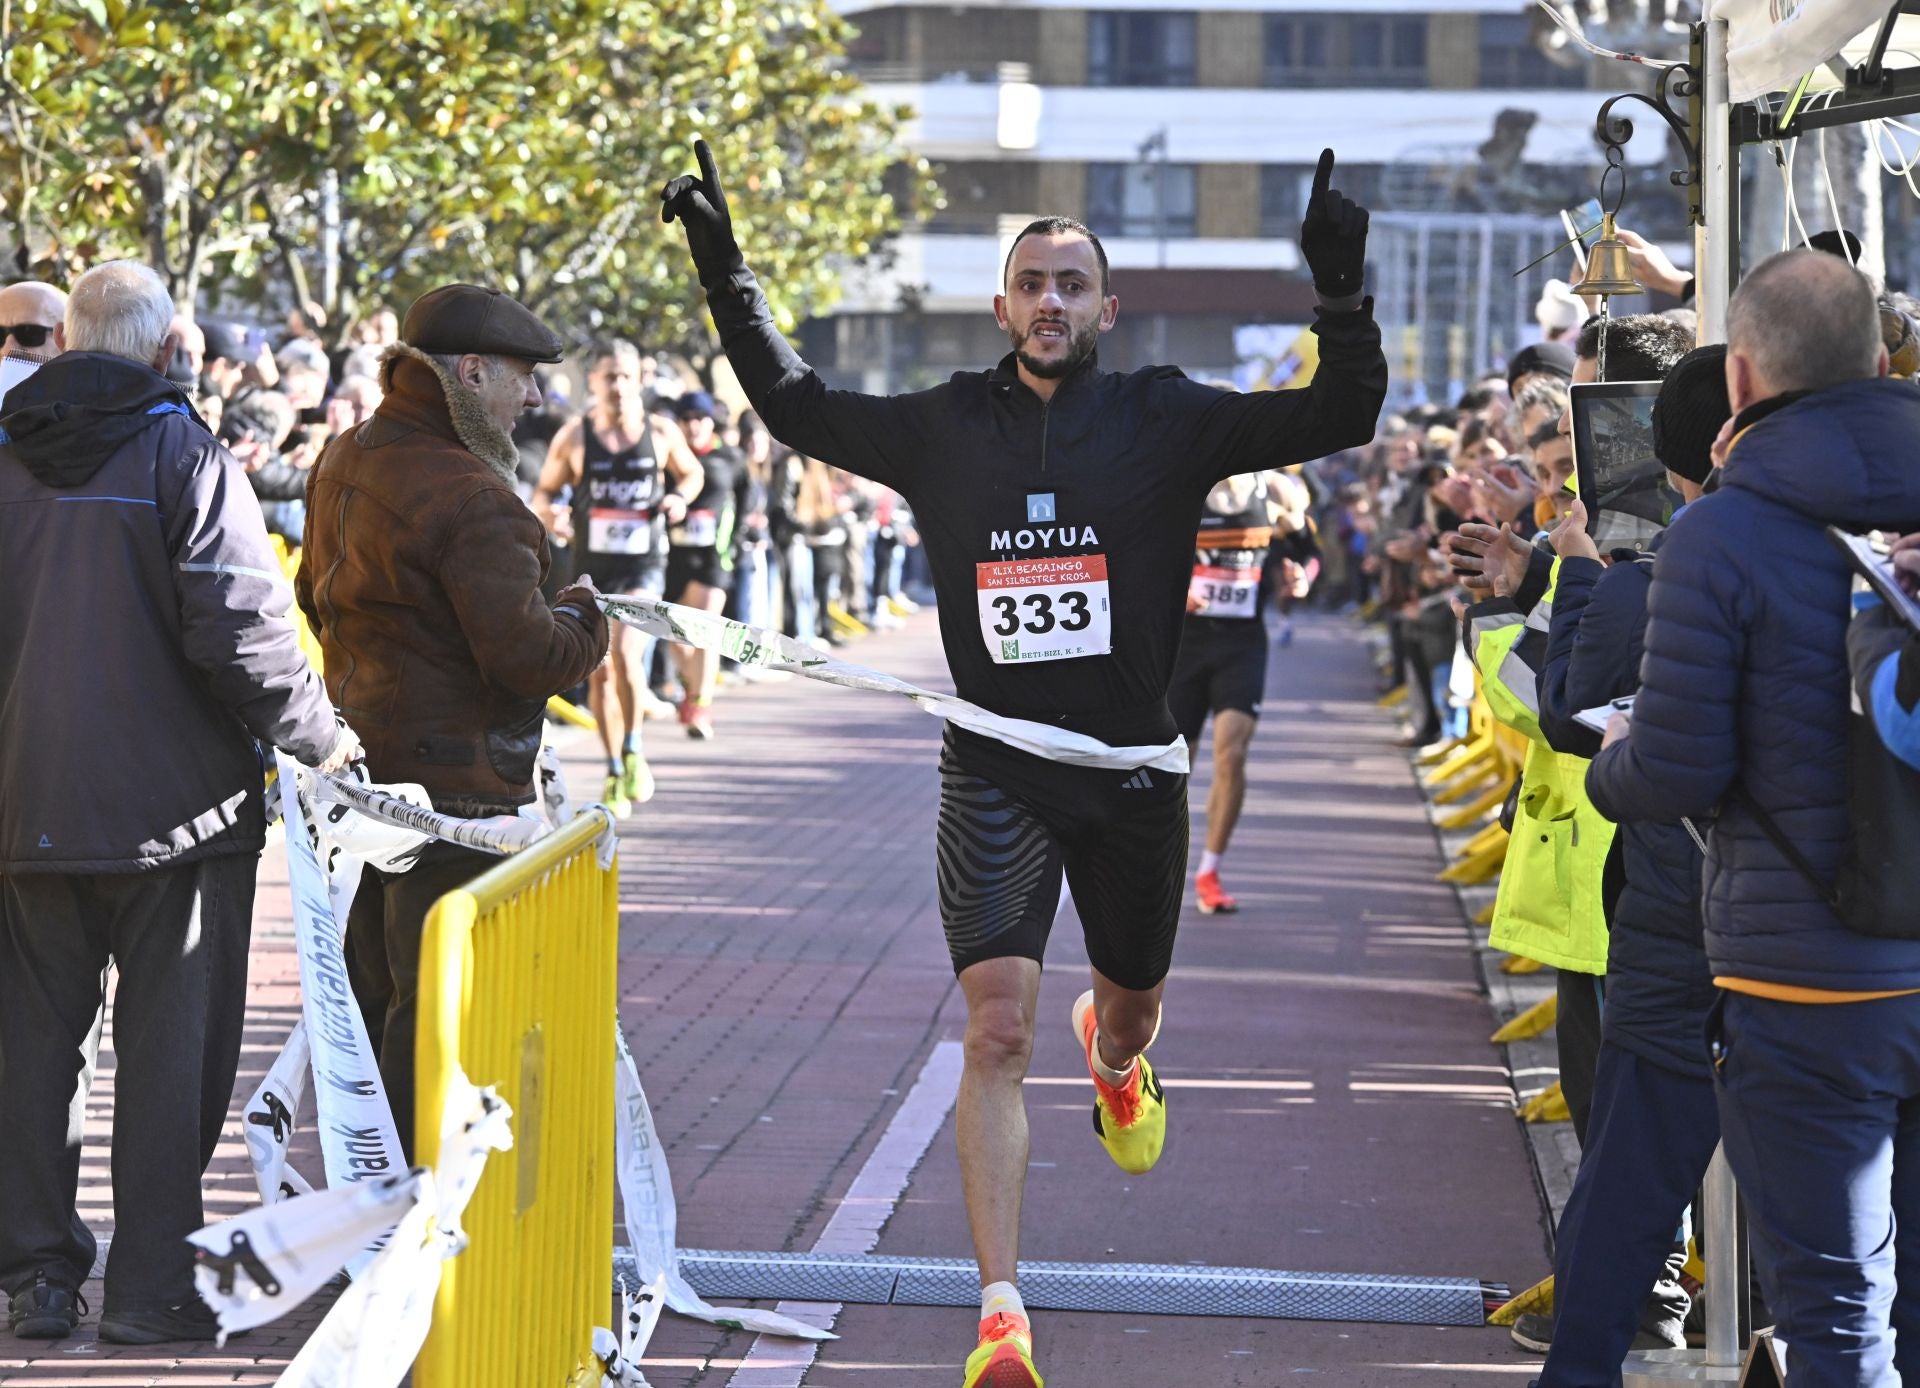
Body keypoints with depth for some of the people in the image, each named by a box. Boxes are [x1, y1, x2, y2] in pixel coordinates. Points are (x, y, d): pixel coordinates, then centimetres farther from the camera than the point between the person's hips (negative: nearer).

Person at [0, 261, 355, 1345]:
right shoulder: (186, 458, -11)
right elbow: (239, 625, -17)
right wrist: (315, 731, -2)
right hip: (173, 804, -4)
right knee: (170, 1041, 4)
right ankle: (152, 1284, 6)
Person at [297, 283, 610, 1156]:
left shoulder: (341, 465, 9)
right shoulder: (470, 500, -22)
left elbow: (316, 597, 23)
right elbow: (527, 656, -24)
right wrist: (584, 620, -4)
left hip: (358, 777, 9)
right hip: (453, 789, -9)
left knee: (372, 999, 18)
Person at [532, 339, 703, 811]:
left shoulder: (661, 433, -2)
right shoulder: (573, 437, -3)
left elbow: (691, 472, 17)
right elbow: (543, 493, 6)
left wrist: (680, 498, -5)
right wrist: (550, 515, -17)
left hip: (643, 566, -2)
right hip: (591, 568, 2)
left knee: (625, 654, -23)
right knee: (600, 673, 6)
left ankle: (633, 750, -2)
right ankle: (615, 774, 21)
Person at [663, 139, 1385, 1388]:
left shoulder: (1166, 422, 0)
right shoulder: (946, 428, 4)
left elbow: (1337, 419, -3)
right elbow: (798, 408, 17)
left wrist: (1343, 296, -18)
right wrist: (728, 278, 13)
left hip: (1133, 772, 1)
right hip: (996, 777, -1)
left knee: (1133, 1000, 20)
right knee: (998, 1033, -13)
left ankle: (1115, 1055, 61)